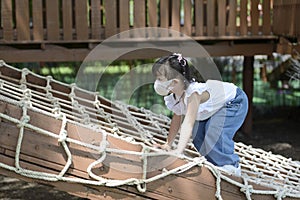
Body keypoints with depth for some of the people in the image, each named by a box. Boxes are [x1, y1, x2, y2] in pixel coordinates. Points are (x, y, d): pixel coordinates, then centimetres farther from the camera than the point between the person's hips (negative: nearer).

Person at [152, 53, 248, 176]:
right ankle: (215, 163, 16)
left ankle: (231, 167, -5)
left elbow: (188, 123, -46)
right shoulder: (174, 97, -11)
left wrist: (179, 151, -50)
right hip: (213, 109, 9)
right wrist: (168, 145, 2)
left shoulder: (193, 94, -39)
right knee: (197, 137, -1)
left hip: (235, 101, -9)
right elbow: (176, 120, 4)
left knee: (214, 135, -25)